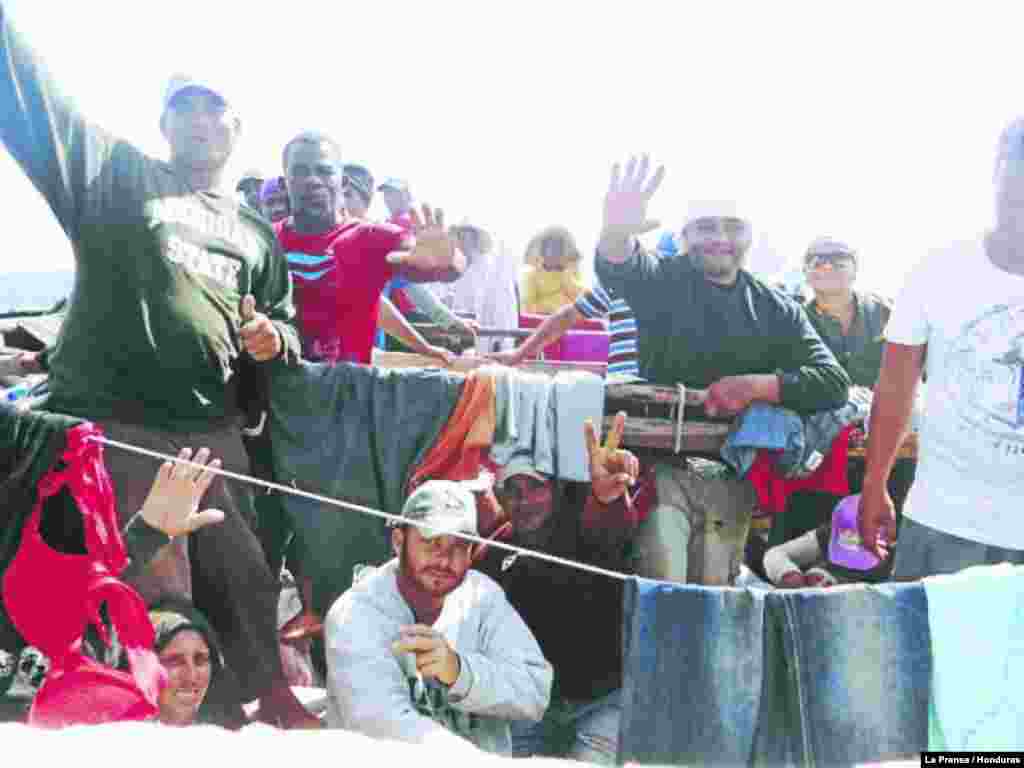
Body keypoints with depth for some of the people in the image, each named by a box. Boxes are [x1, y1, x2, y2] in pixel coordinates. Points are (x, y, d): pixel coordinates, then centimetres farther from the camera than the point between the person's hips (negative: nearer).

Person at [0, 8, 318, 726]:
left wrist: (272, 338, 1)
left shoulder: (256, 230, 19)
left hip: (213, 431, 4)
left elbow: (284, 326, 24)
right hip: (112, 423, -4)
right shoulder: (116, 175, 9)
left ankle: (273, 700, 27)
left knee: (244, 577, 10)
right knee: (154, 596, -2)